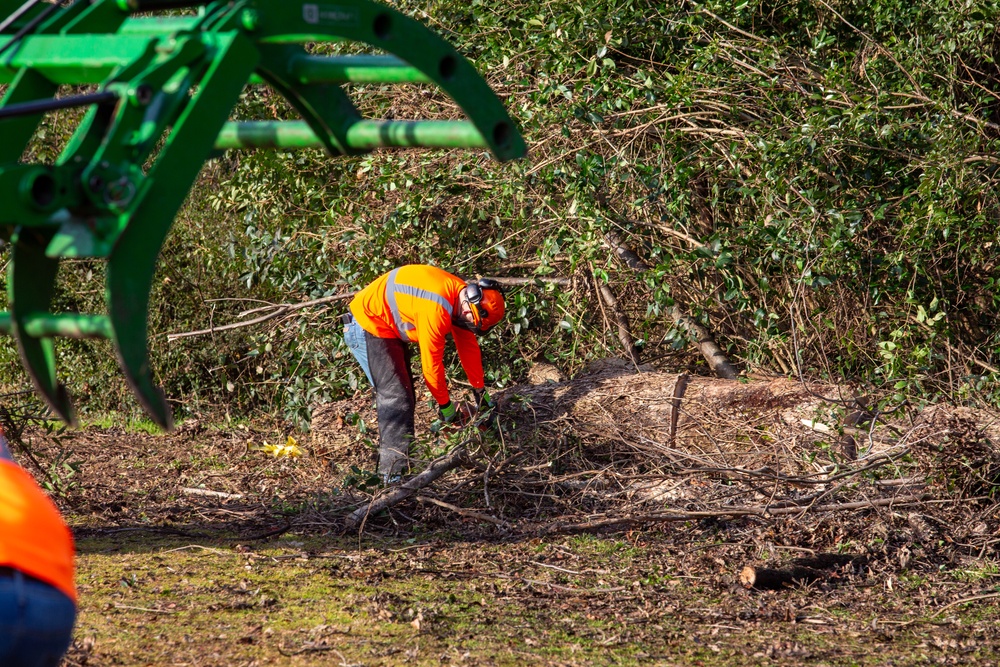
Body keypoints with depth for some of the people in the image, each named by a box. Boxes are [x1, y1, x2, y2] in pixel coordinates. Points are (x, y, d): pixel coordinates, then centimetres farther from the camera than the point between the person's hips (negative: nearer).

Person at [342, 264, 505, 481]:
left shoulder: (461, 296, -4)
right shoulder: (436, 310, -32)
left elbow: (469, 346, 9)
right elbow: (431, 364, -22)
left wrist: (480, 391, 15)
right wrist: (445, 405, -9)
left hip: (390, 329, 11)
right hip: (368, 329, -11)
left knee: (404, 399, 13)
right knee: (396, 399, -15)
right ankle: (394, 474, -15)